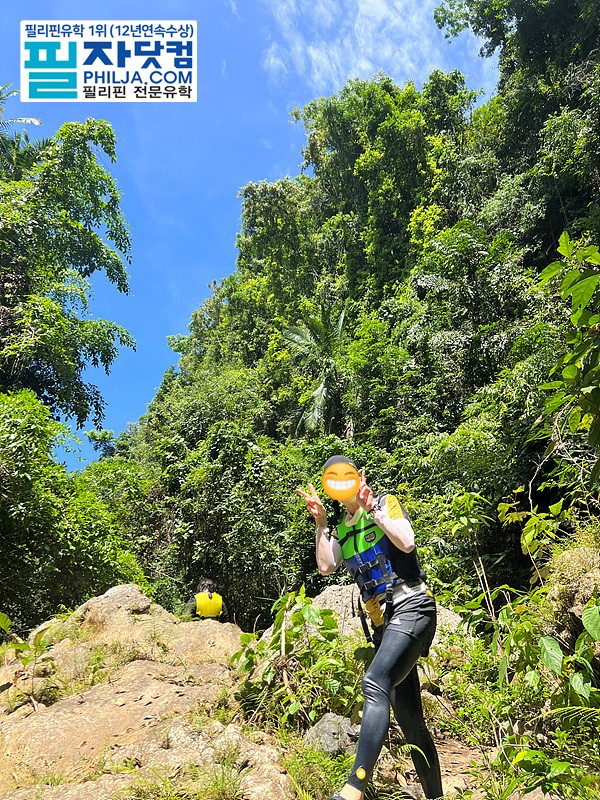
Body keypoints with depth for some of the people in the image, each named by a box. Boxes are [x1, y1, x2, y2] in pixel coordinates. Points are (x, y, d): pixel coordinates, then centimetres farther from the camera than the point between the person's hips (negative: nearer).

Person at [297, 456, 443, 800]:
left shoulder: (386, 503, 0)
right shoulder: (342, 530, 16)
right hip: (384, 621, 7)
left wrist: (373, 509, -14)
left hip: (411, 607, -7)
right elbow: (326, 566, 1)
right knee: (409, 718, 10)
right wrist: (320, 521, -1)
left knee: (375, 683, -27)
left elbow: (406, 542, -16)